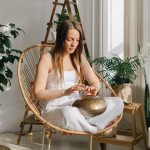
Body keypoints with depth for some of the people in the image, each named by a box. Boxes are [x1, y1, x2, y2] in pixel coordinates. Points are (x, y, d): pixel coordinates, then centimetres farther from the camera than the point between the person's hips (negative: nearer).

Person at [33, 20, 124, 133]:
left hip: (78, 106, 6)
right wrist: (65, 92, -24)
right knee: (69, 113, -43)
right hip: (55, 109, -5)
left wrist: (93, 90, -12)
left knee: (117, 103, -16)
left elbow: (96, 82, 12)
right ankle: (97, 130, -15)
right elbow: (38, 93, -11)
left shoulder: (79, 58, 12)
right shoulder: (48, 58, -5)